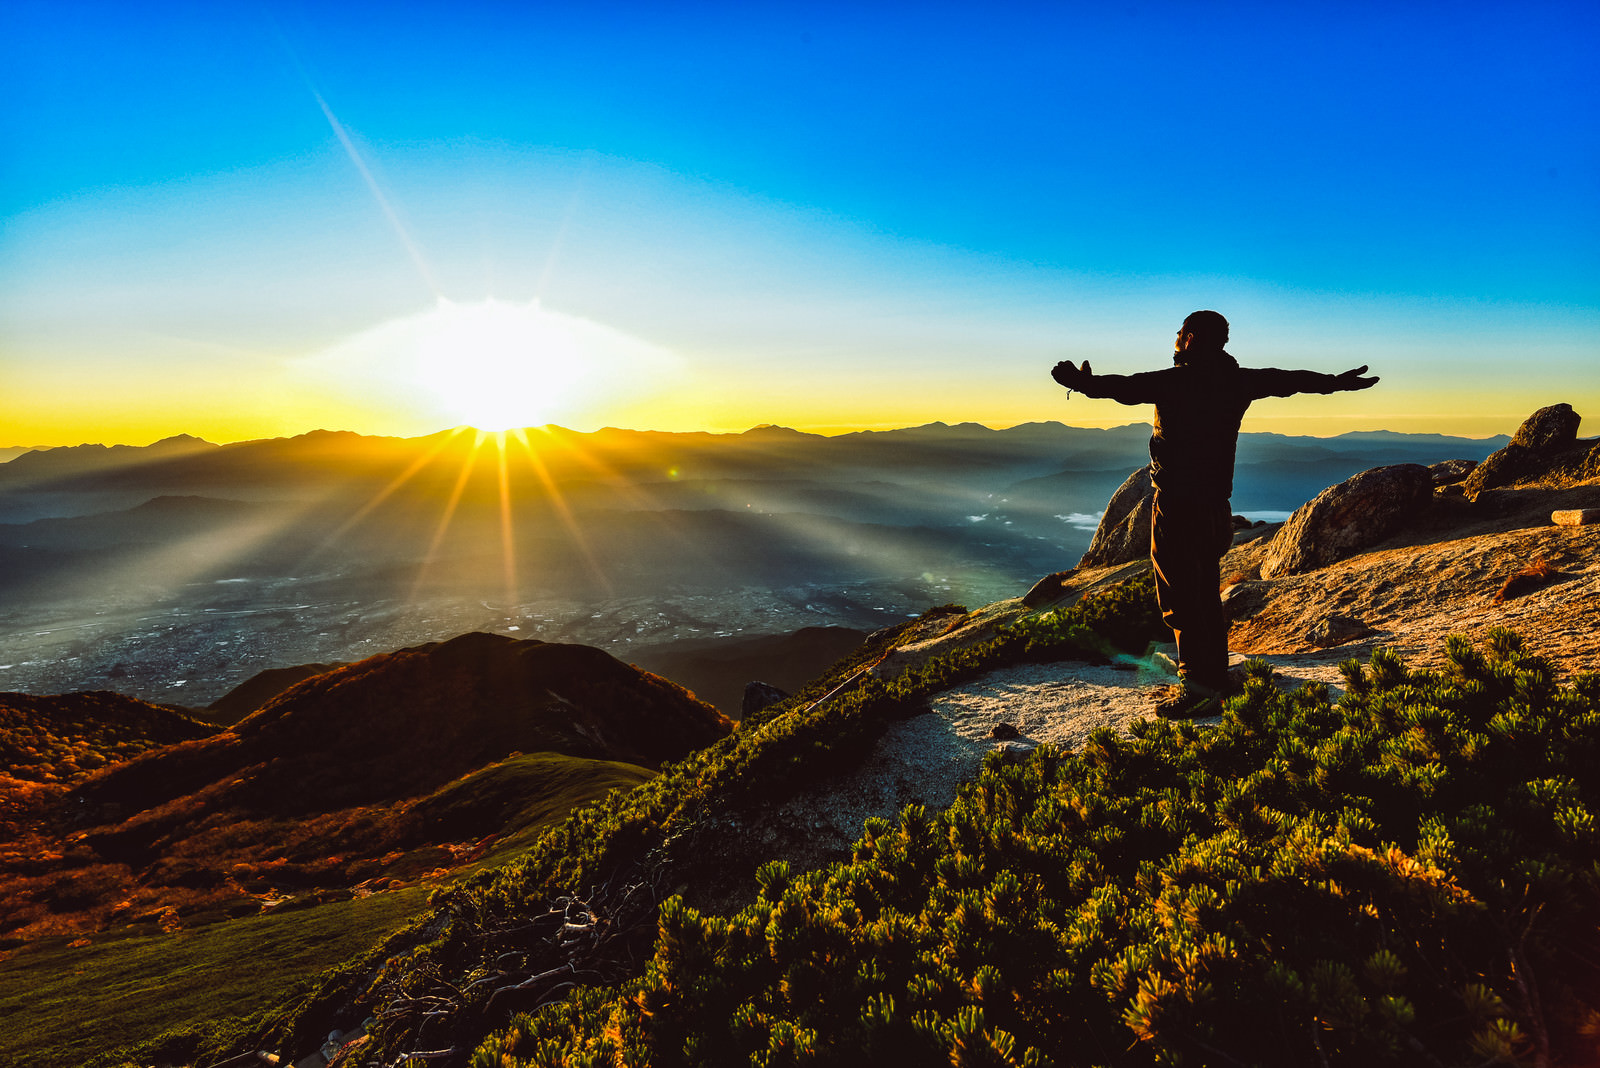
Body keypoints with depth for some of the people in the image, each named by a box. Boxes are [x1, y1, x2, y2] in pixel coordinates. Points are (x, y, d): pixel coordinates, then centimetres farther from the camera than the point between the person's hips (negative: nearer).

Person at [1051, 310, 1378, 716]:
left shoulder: (1176, 381, -11)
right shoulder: (1237, 381, 9)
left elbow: (1125, 387, -16)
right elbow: (1287, 379, 22)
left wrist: (1082, 382, -5)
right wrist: (1338, 382, 37)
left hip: (1178, 503, -8)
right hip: (1216, 504, 8)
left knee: (1180, 594, -5)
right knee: (1205, 594, 16)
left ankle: (1199, 686, -6)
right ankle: (1214, 681, 23)